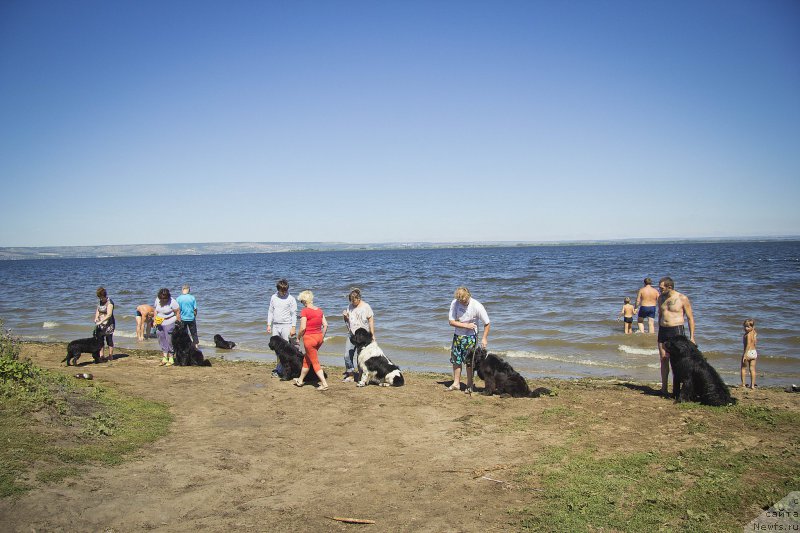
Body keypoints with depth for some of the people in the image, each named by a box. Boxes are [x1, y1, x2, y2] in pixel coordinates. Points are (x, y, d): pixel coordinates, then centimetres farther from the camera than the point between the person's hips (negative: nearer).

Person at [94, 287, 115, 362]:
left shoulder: (109, 302, -16)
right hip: (101, 324, 8)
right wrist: (96, 318, 0)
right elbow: (98, 310, 19)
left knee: (109, 340, 0)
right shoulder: (101, 302, 9)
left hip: (109, 324, -7)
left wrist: (101, 321, -26)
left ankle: (110, 356, 8)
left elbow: (109, 315, -23)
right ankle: (101, 356, 10)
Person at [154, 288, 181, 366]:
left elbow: (178, 312, -12)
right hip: (159, 324, 6)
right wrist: (155, 320, 4)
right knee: (162, 341, 9)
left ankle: (171, 359, 6)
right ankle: (164, 358, 18)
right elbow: (156, 310, 14)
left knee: (170, 341, -3)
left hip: (169, 324, -6)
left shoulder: (172, 302, -17)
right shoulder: (157, 300, 0)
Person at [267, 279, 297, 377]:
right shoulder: (273, 297, 7)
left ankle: (278, 369, -2)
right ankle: (280, 368, 13)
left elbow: (294, 314, -4)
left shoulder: (291, 299, -4)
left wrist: (293, 327, -10)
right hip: (275, 326, 4)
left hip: (286, 326, -4)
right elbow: (270, 312, 13)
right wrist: (269, 325, 7)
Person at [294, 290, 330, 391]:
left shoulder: (305, 311, -14)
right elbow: (325, 325, 6)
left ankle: (324, 384, -3)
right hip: (319, 337, 7)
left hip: (309, 337, -7)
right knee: (306, 359, 23)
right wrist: (322, 337, 16)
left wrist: (298, 337, -3)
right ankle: (300, 380, 36)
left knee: (315, 362, 1)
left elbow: (303, 327, -18)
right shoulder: (319, 310, 5)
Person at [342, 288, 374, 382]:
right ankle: (350, 375, 14)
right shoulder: (349, 307, 8)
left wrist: (372, 335, -7)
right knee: (347, 355, 0)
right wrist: (345, 317, -5)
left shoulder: (366, 307, -6)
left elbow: (371, 321, -4)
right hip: (351, 334, 5)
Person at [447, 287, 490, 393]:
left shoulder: (477, 306, -19)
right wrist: (466, 325, -19)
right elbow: (452, 322, -10)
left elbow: (486, 323, -10)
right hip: (457, 335, 3)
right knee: (456, 360, 7)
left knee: (469, 361, -1)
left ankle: (469, 385, 12)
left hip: (470, 337, -3)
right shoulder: (454, 303, -12)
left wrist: (484, 338, -13)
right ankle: (456, 383, 20)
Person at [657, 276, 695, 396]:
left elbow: (690, 318, -4)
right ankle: (664, 388, 12)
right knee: (664, 359, 6)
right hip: (663, 331, 5)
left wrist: (691, 337, -7)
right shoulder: (661, 298, 10)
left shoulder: (682, 299, -7)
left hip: (676, 330, -5)